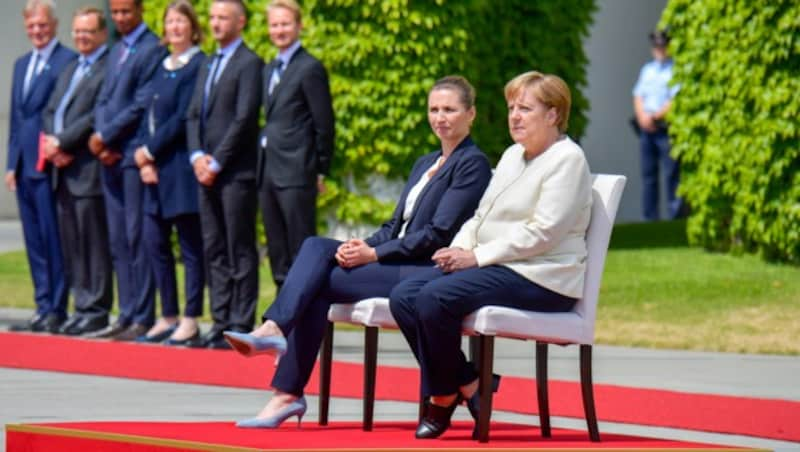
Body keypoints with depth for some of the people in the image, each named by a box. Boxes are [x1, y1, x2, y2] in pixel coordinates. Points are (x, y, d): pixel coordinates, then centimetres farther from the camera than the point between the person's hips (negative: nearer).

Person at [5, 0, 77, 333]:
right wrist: (12, 163, 15)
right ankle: (43, 308, 13)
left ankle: (56, 310, -3)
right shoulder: (22, 64, 19)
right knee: (34, 242, 9)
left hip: (49, 164, -8)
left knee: (53, 240, -6)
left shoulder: (68, 61, -7)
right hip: (25, 166, 8)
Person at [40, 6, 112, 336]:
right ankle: (82, 306, 14)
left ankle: (96, 310, -2)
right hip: (63, 170, 9)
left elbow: (99, 116, -16)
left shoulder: (111, 68, -8)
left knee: (94, 243, -5)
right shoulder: (69, 70, 22)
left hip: (89, 169, -9)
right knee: (71, 244, 9)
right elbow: (50, 111, 19)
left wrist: (62, 142, -14)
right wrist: (52, 143, 0)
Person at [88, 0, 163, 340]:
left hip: (133, 155, -9)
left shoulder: (152, 50, -9)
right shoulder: (116, 52, 20)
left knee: (137, 237, -7)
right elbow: (103, 100, 17)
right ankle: (126, 315, 13)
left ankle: (142, 318, -5)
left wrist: (106, 136, -11)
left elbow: (141, 105, -14)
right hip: (110, 156, 9)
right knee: (117, 240, 9)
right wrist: (100, 138, 0)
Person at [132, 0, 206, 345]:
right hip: (155, 167, 8)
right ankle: (168, 317, 15)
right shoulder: (160, 68, 16)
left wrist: (150, 151, -10)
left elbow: (183, 119, -14)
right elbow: (149, 115, 13)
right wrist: (144, 158, 0)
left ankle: (190, 321, 2)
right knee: (154, 241, 8)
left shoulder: (198, 66, -8)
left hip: (181, 167, -8)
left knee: (190, 245, -2)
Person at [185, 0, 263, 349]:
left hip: (236, 172, -8)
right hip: (206, 171, 8)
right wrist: (197, 156, -1)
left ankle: (241, 325, -5)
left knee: (240, 252, -5)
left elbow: (244, 119, -13)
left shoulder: (249, 64, -6)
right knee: (214, 250, 8)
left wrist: (216, 162, -13)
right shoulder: (208, 65, 19)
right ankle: (221, 321, 11)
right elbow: (193, 115, 16)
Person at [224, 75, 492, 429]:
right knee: (316, 247, -15)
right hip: (398, 265, 8)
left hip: (430, 271, -8)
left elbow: (438, 233, -13)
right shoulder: (424, 164, 24)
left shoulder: (473, 165, -4)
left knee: (322, 281, -20)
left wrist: (375, 254, -16)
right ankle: (273, 329, -28)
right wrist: (364, 246, -3)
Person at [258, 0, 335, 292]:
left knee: (302, 249, -6)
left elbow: (324, 124, -7)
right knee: (277, 250, 10)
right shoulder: (269, 70, 18)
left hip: (296, 172, -8)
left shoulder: (310, 68, -6)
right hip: (268, 170, 8)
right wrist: (262, 166, 11)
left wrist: (320, 171, -8)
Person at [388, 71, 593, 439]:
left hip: (540, 278, -10)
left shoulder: (567, 159, -8)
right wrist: (458, 248, 0)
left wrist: (477, 256, -18)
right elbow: (482, 215, 22)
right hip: (493, 267, 10)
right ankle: (466, 386, -5)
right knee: (403, 297, -9)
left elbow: (542, 232, -18)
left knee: (436, 297, -28)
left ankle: (443, 397, -9)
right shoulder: (513, 156, 21)